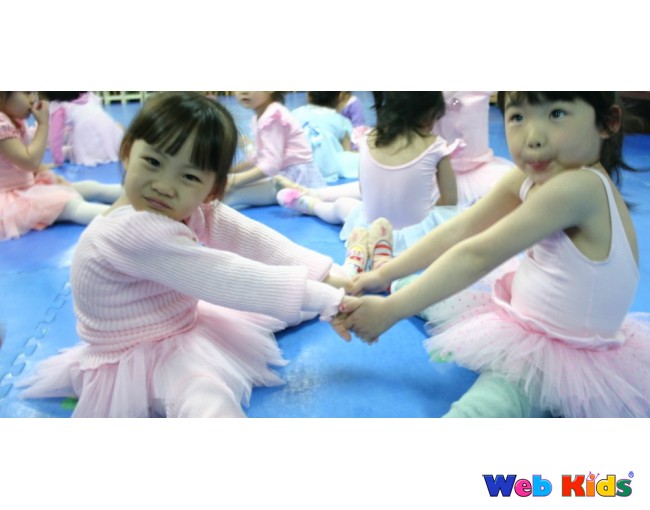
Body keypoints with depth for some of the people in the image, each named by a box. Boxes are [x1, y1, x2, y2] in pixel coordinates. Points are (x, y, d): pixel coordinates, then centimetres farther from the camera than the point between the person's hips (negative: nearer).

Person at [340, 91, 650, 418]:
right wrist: (384, 274, 1)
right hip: (521, 313, 8)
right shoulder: (526, 178, -6)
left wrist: (389, 311, -24)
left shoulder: (581, 186, -31)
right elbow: (459, 230, -1)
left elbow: (477, 257, -30)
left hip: (560, 363, -8)